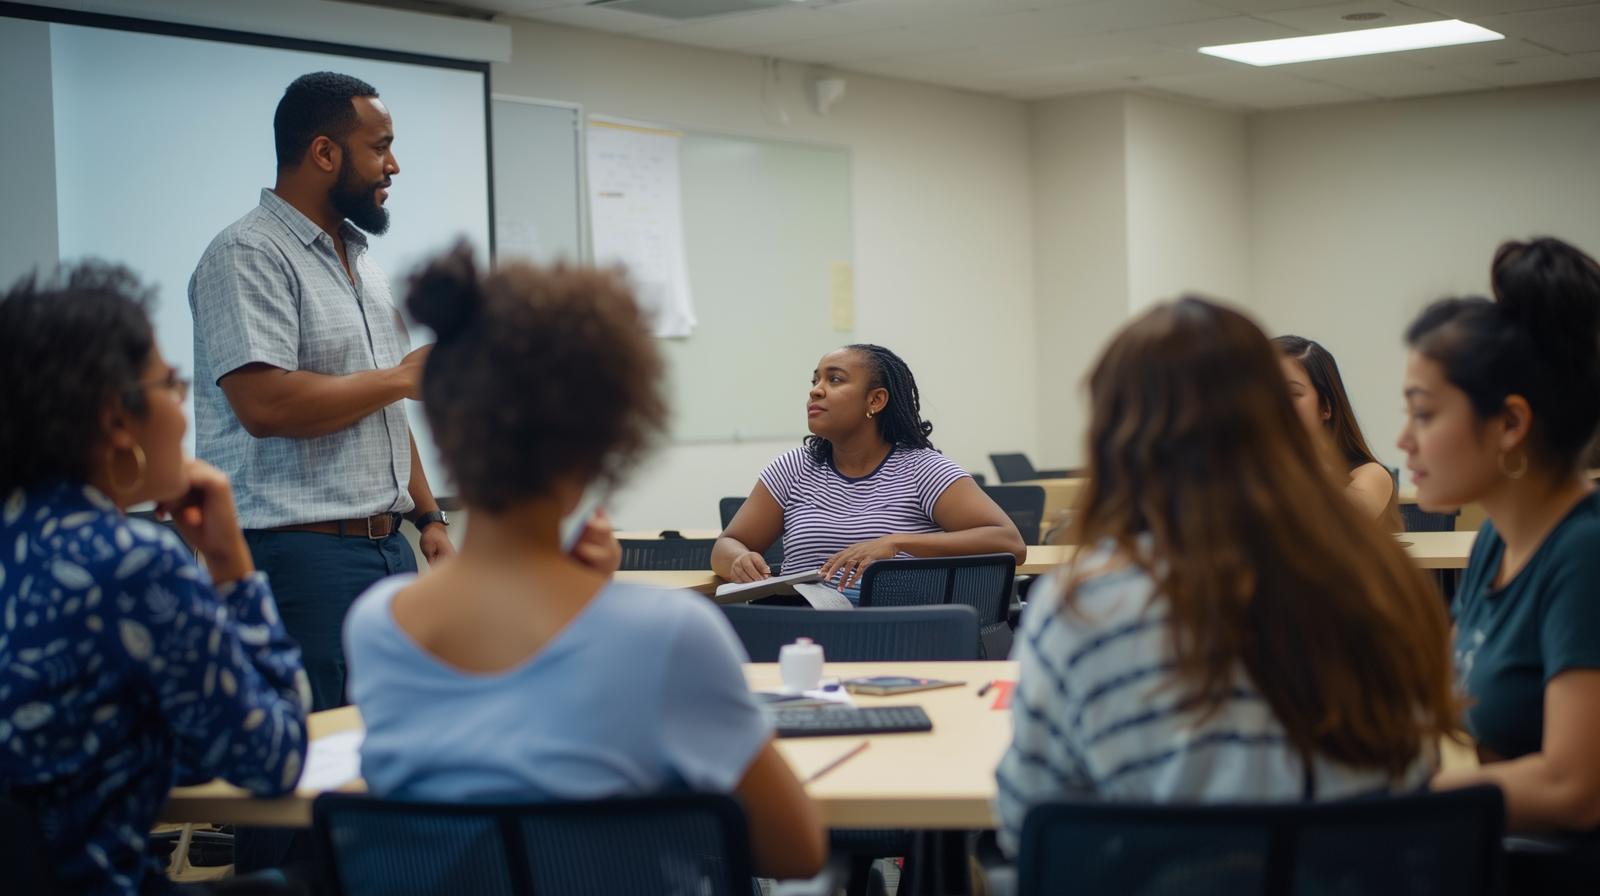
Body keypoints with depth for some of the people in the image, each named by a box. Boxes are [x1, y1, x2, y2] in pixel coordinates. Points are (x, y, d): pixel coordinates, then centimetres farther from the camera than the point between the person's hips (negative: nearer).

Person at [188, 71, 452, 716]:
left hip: (389, 546, 8)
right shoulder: (248, 256, -10)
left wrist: (428, 518, 17)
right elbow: (266, 405, -22)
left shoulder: (362, 265, 18)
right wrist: (404, 377, -11)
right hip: (300, 553, -8)